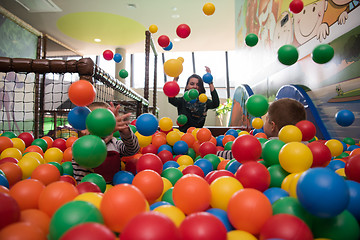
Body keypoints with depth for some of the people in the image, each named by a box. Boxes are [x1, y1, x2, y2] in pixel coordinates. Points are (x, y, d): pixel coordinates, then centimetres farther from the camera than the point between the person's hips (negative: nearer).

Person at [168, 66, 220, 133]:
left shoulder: (204, 102, 6)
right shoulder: (182, 100, 4)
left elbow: (216, 104, -14)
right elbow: (171, 100, -17)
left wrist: (210, 83, -16)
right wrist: (175, 79, -22)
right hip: (182, 134, -1)